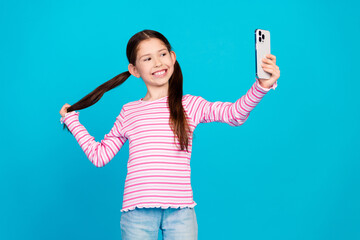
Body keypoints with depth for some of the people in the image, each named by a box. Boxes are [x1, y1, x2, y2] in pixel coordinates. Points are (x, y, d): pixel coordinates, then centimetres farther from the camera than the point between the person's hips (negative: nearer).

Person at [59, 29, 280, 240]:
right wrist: (71, 120, 23)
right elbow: (100, 155, 19)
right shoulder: (129, 112, 13)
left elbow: (235, 113, -6)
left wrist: (262, 85, -22)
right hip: (137, 210, 1)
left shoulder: (190, 105, 7)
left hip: (180, 209, -1)